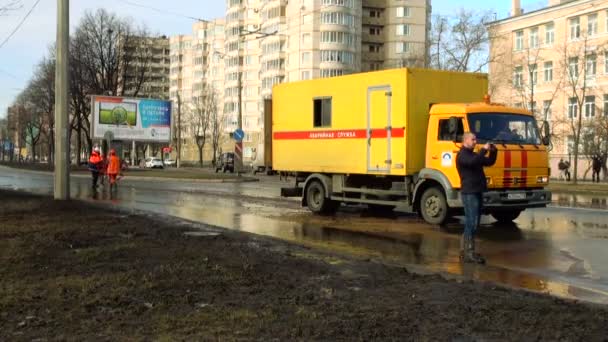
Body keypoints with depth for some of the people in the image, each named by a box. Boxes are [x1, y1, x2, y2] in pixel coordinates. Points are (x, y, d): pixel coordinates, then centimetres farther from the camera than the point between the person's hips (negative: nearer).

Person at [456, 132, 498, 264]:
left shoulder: (473, 154, 21)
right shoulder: (462, 155, -8)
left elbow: (489, 162, 21)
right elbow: (472, 162, -28)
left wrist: (493, 152, 5)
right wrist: (484, 150, -22)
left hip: (477, 192, 10)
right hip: (469, 193, -10)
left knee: (471, 223, 12)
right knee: (471, 223, -12)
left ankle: (464, 250, 19)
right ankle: (469, 253, -11)